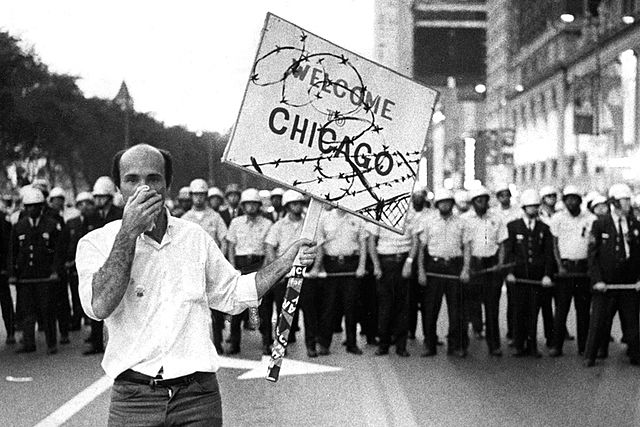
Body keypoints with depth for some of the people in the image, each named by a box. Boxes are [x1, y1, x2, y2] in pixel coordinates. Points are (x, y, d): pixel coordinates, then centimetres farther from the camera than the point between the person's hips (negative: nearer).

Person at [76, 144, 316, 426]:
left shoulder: (195, 237, 10)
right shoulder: (96, 243, -2)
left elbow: (231, 295, 21)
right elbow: (100, 306, -19)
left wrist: (285, 262, 12)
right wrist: (130, 231, -18)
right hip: (134, 399, -3)